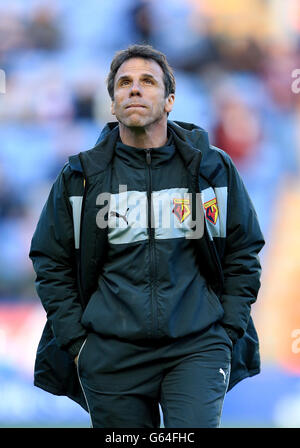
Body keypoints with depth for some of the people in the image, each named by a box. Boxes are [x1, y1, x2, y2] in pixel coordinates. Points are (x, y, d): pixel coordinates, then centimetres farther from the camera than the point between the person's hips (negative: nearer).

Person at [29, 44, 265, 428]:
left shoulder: (213, 168, 6)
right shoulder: (80, 177, 5)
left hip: (197, 346, -1)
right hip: (110, 352, 1)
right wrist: (76, 341, 1)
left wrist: (229, 331, 5)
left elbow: (244, 252, 13)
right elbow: (51, 263, 10)